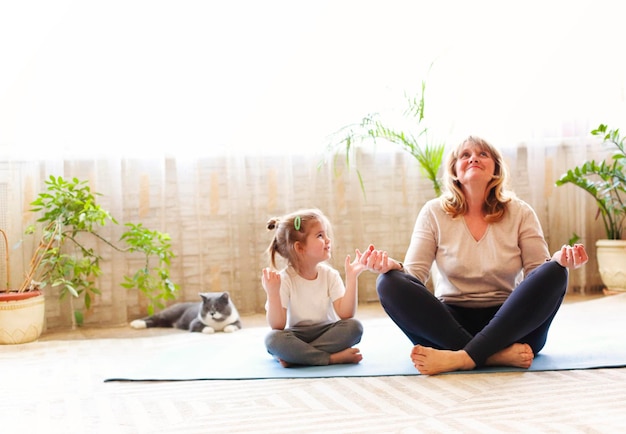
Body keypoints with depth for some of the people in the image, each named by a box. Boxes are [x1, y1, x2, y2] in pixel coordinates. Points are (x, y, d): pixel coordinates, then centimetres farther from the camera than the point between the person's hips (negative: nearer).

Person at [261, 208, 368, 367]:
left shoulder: (330, 275, -2)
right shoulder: (284, 279, -11)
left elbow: (345, 314, -14)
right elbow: (277, 326, -18)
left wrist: (351, 278, -18)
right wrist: (273, 293, -33)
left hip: (326, 334, 3)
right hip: (296, 336, -3)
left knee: (354, 326, -24)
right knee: (273, 338, -32)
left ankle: (295, 356, -24)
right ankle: (334, 357, -28)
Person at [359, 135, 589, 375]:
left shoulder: (520, 212, 4)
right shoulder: (434, 212, 3)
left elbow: (539, 275, -1)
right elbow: (414, 275, -4)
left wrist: (559, 260, -24)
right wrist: (391, 265, -26)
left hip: (510, 326, 0)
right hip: (451, 322, 0)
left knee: (553, 273, -26)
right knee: (390, 283, -24)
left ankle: (460, 357, -36)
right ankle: (497, 355, -33)